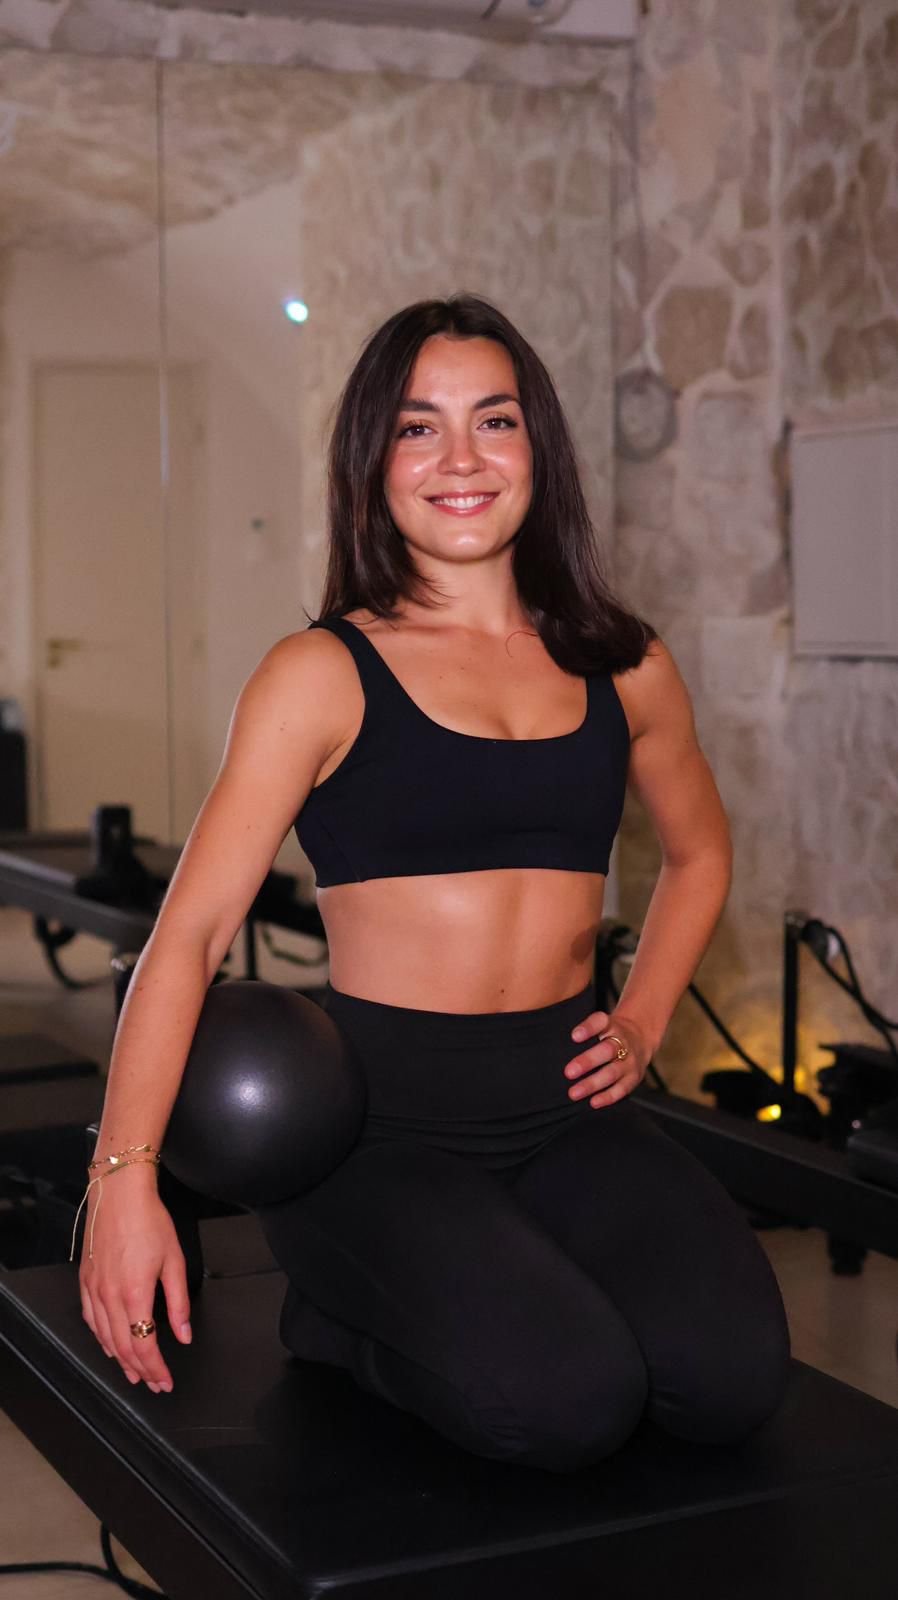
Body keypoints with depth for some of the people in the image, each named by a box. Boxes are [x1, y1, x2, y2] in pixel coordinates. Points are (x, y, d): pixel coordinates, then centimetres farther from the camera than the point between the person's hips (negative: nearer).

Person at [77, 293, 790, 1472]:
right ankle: (347, 1319, 5)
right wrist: (127, 1179, -20)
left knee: (731, 1375, -20)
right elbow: (190, 934, -9)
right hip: (376, 1113, -4)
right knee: (561, 1399, -26)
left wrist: (642, 1024, 11)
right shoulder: (323, 677, -4)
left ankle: (506, 1289, 9)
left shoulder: (621, 668, 9)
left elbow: (699, 851, 27)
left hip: (562, 1106, 4)